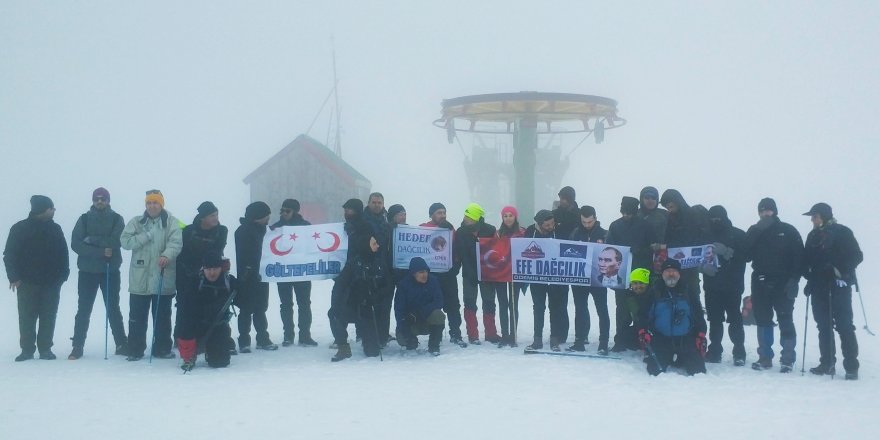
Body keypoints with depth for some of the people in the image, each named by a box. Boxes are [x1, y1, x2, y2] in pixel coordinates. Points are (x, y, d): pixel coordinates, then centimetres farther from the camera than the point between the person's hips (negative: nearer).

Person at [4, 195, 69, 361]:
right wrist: (14, 277, -9)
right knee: (27, 317, 1)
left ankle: (46, 349, 10)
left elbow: (63, 254, 10)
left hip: (51, 282, 2)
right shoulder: (19, 229, 0)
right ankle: (27, 349, 9)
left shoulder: (55, 229, 8)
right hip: (27, 282, -2)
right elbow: (9, 255, 0)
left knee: (48, 317, 3)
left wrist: (63, 274, 0)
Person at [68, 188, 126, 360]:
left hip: (110, 271, 0)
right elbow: (75, 244, -8)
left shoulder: (116, 219, 2)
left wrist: (92, 240, -14)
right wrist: (100, 251, -17)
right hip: (87, 270, 1)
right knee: (83, 310, 3)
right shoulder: (84, 219, 3)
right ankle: (77, 347, 8)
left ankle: (121, 344, 12)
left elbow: (116, 242, -13)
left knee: (113, 309, 6)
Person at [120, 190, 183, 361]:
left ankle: (162, 348, 19)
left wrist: (167, 255, -33)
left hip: (163, 279, -1)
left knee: (163, 316, 9)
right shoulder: (136, 222, 6)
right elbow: (125, 241, -5)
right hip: (140, 279, 1)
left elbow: (176, 242, -14)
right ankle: (135, 350, 15)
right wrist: (146, 236, -14)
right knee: (137, 317, 6)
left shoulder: (171, 222, 0)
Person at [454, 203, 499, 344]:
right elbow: (456, 253, -7)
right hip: (469, 274, 0)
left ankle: (491, 333, 17)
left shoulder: (489, 230, -10)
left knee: (489, 303, 7)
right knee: (470, 303, 3)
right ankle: (472, 335, 10)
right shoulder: (461, 232, -8)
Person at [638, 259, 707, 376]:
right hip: (660, 340, 0)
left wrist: (701, 337, 1)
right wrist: (643, 331, -10)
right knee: (655, 370, -16)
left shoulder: (688, 293, 10)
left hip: (686, 340, 1)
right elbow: (644, 314, 8)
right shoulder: (654, 293, 8)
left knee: (697, 369, -14)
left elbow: (699, 316, 12)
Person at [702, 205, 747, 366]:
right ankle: (714, 351, 10)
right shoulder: (706, 235, 11)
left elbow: (745, 256, -7)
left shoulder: (738, 235, 3)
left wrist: (727, 252, -20)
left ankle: (739, 352, 2)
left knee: (735, 319, -3)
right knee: (714, 320, 4)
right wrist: (704, 266, -10)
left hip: (732, 286, -3)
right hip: (712, 285, 3)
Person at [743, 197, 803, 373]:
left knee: (785, 321, -3)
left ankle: (788, 359, 2)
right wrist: (755, 233, -9)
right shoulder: (754, 231, 11)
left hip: (783, 284, -3)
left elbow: (799, 258, -1)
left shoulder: (788, 231, 2)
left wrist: (793, 280, -12)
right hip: (760, 284, 3)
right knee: (763, 321, 7)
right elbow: (746, 256, 1)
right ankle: (765, 357, 14)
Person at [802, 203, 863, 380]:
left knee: (844, 326, -7)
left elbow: (857, 256, -7)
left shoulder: (842, 232, -3)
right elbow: (807, 261, 16)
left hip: (839, 285, -6)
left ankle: (852, 367, -5)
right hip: (819, 287, 6)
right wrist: (810, 279, 3)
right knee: (824, 326, 7)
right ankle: (827, 363, 13)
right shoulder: (813, 236, 13)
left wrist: (841, 270, -19)